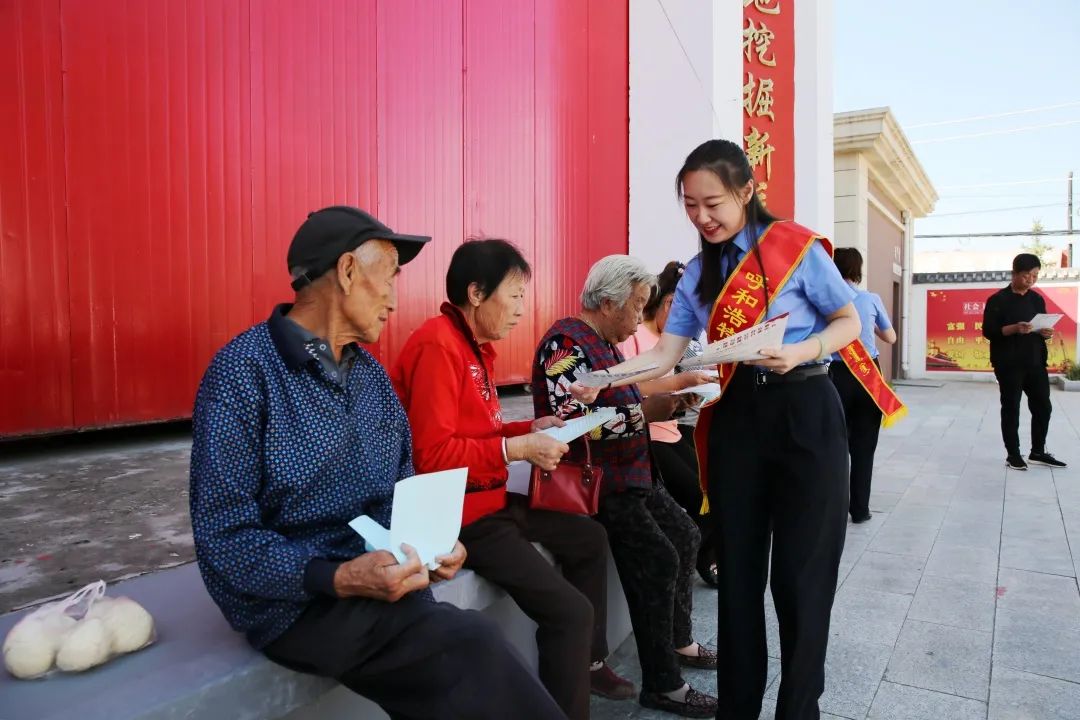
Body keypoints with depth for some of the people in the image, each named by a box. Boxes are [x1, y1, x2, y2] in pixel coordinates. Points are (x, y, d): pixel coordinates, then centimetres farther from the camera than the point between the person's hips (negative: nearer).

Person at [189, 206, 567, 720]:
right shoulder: (243, 371, -13)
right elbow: (225, 539, -16)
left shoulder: (372, 375, 10)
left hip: (379, 582, 6)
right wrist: (340, 578, -27)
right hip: (295, 602, -6)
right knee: (471, 647, -26)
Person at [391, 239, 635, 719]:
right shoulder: (438, 345, -20)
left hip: (489, 499, 11)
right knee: (570, 611, -16)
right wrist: (518, 449, -22)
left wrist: (531, 429, 4)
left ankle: (588, 661, 36)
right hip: (458, 513, -11)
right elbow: (432, 454, -25)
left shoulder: (476, 344, 11)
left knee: (589, 538, 22)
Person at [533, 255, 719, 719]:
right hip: (591, 483, -11)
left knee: (685, 535, 15)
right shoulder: (566, 343, -17)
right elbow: (568, 424, -27)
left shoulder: (604, 343, 14)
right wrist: (648, 409, -24)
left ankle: (678, 640, 32)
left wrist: (666, 400, 2)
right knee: (658, 559, -18)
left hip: (628, 476, 11)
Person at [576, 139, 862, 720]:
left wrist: (802, 351, -20)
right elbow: (666, 353, 2)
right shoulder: (698, 273, 7)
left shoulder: (797, 247, -6)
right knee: (737, 568, 10)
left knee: (801, 572, 3)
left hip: (803, 413, -4)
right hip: (735, 417, 4)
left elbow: (848, 323, 0)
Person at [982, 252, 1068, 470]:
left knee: (1042, 406, 9)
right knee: (1011, 408, 1)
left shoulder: (1037, 299, 13)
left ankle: (1038, 452, 23)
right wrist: (1014, 329, -25)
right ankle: (1013, 454, 10)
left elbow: (1043, 326, 20)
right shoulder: (998, 300, -6)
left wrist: (1047, 333, -3)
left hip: (1036, 363, 6)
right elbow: (988, 331, -10)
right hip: (1009, 365, -6)